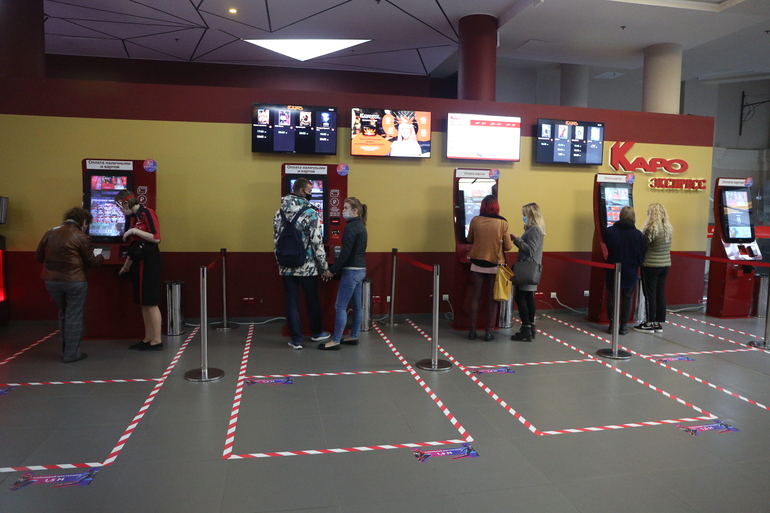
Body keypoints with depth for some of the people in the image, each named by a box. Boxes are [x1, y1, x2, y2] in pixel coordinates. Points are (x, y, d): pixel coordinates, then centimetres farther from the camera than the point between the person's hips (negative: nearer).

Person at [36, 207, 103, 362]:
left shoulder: (50, 233, 6)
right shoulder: (81, 237, -9)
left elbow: (39, 256, 11)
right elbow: (91, 262, -3)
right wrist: (100, 257, 18)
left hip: (51, 281, 6)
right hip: (74, 281, -6)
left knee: (63, 313, 21)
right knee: (74, 316, 5)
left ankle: (66, 348, 29)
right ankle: (72, 353, 8)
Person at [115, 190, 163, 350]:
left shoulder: (147, 213, -11)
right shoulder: (131, 217, 14)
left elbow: (156, 238, -18)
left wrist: (134, 231, -17)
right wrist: (126, 265, 24)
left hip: (149, 262, -9)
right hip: (138, 262, 9)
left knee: (150, 302, -5)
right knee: (143, 303, 11)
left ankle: (157, 341, 2)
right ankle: (148, 339, 18)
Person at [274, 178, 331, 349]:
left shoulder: (280, 212, 4)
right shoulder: (310, 213, -13)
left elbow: (276, 240, 8)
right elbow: (317, 243, -15)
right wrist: (324, 267, -5)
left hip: (287, 266, 4)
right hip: (307, 266, -4)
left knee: (291, 302, 8)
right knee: (313, 300, 15)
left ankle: (296, 340, 12)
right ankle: (317, 333, 32)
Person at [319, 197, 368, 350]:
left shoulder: (351, 226, -16)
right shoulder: (361, 226, 14)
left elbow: (345, 252, -21)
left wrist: (332, 270, -13)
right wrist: (336, 269, 15)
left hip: (352, 271, -10)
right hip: (360, 270, 10)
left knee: (340, 306, -5)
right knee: (357, 306, 13)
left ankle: (335, 341, -1)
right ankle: (354, 337, 22)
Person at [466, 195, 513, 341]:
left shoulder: (475, 221, -5)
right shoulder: (502, 223, -9)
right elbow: (508, 247, -7)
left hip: (477, 263, 1)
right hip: (494, 265, -1)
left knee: (476, 297, 10)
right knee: (492, 299, 8)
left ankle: (472, 330, 14)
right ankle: (489, 331, 13)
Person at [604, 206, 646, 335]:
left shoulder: (609, 231, -9)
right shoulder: (638, 235, -9)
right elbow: (641, 257, -5)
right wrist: (636, 264, 15)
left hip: (613, 271, 0)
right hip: (631, 272, 0)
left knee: (612, 297, 10)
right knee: (627, 298, 11)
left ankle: (612, 324, 11)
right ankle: (623, 325, 13)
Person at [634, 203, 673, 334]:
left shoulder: (651, 228, -17)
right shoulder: (668, 229, 6)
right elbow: (661, 247, 10)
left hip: (651, 266, -7)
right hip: (665, 265, 7)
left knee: (650, 295, 1)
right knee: (660, 294, 11)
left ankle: (650, 324, 7)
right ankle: (659, 323, 18)